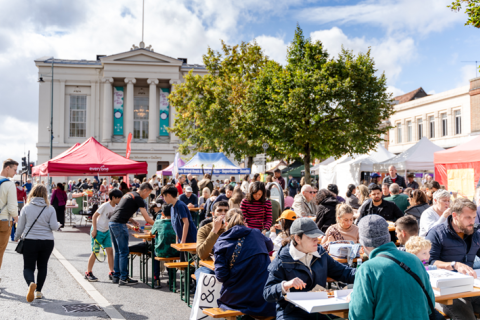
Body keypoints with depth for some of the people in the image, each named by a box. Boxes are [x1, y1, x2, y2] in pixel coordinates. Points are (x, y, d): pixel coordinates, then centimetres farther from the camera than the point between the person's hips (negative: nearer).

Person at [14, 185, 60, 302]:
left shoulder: (26, 208, -2)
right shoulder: (50, 209, -3)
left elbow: (20, 226, 4)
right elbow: (53, 226, -8)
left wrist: (17, 237, 22)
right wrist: (58, 224, 15)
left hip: (30, 241, -1)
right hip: (47, 241, 1)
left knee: (28, 267, 3)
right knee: (42, 266, 17)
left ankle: (31, 283, -27)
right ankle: (38, 291, 18)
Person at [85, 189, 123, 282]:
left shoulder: (116, 207, 2)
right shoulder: (105, 206, -18)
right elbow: (94, 216, -16)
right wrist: (94, 230, -19)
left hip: (107, 231, 7)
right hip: (98, 231, -7)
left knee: (110, 250, 0)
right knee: (95, 252, 1)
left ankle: (111, 273, 6)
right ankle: (88, 273, 15)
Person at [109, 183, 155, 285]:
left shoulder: (129, 194, 20)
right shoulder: (138, 198, -8)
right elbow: (147, 219, -9)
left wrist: (132, 221, 20)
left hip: (112, 222, 10)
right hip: (119, 224, -10)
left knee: (118, 252, 15)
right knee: (124, 252, -3)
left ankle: (116, 277, 20)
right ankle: (123, 278, 0)